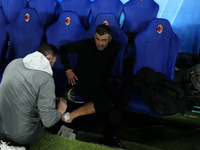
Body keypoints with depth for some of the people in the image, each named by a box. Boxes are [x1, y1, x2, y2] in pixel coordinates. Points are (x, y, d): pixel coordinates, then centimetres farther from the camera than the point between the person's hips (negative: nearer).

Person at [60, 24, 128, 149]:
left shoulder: (114, 46, 1)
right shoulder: (85, 45, -14)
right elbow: (63, 49, -2)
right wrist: (68, 70, -5)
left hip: (101, 81, 6)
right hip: (83, 81, -6)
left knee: (122, 98, -20)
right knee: (105, 103, -32)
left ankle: (110, 136, -20)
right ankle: (71, 115, -22)